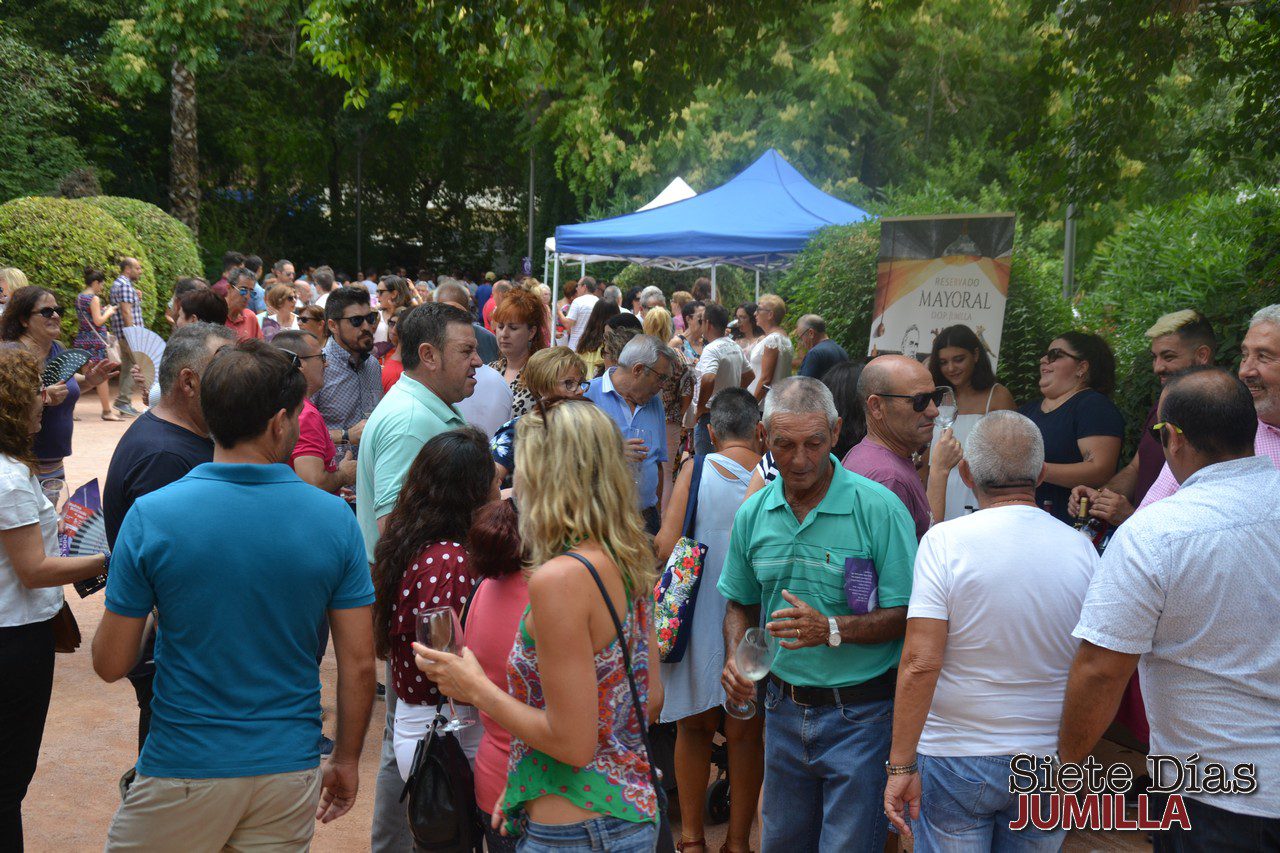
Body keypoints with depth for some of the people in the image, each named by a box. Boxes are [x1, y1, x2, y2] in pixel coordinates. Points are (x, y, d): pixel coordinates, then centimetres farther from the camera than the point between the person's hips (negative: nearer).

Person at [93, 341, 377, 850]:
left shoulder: (151, 516, -13)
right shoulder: (333, 517, -9)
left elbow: (110, 664, -7)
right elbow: (358, 664, -5)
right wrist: (346, 761, 9)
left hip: (183, 769, -1)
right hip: (290, 770, 2)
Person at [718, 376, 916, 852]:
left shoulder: (879, 508, -14)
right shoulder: (752, 514, 1)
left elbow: (905, 615, -14)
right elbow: (741, 604, 14)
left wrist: (833, 629, -27)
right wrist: (734, 658, -4)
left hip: (860, 717, -5)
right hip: (783, 709, 5)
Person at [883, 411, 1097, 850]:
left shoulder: (944, 541, -14)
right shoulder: (1081, 550, -3)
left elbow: (920, 663, -19)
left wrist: (901, 765, -15)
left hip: (955, 760, -3)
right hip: (1050, 761, 4)